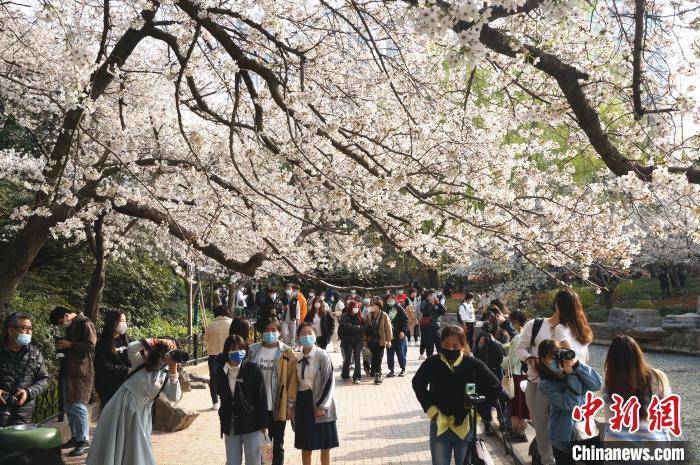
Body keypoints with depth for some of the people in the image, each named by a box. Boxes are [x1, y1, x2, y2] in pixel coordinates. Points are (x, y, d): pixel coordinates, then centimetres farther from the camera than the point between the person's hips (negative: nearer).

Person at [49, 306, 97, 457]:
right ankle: (75, 437, 23)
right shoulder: (70, 326, 18)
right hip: (69, 371, 10)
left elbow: (91, 345, -19)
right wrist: (63, 345, 9)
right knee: (68, 406, 13)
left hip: (81, 372, -10)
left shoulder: (85, 324, -10)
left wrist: (69, 344, -17)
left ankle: (84, 441, -4)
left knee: (77, 406, -10)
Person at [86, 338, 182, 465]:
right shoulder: (142, 362, -8)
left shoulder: (166, 375, -3)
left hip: (140, 415, 2)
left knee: (137, 449, 7)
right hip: (121, 407, -2)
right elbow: (131, 348, -28)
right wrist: (157, 342, -27)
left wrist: (174, 372, -22)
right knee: (113, 445, 5)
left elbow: (175, 397, -14)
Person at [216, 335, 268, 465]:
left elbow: (261, 397, -9)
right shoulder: (221, 371, 1)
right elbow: (220, 392, 14)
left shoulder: (253, 369, -10)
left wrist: (263, 425, -9)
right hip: (230, 426, 4)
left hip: (251, 425, -3)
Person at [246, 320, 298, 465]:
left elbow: (292, 380, -4)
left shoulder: (287, 352, -5)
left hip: (278, 407, -2)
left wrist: (290, 404, -6)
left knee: (277, 442, 10)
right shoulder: (253, 351, 3)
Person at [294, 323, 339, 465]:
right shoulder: (297, 357, 4)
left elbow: (329, 382, -11)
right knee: (305, 447, 10)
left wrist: (322, 406, -15)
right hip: (302, 403, 4)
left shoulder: (322, 356, -10)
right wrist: (292, 405, 8)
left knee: (325, 447, 4)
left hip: (319, 405, -4)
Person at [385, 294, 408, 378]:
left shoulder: (399, 309, 0)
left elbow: (405, 320, -2)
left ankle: (403, 369, 17)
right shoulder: (385, 310, 5)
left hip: (399, 334, -2)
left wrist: (403, 331, -10)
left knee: (400, 352, 2)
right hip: (389, 335, 2)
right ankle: (391, 370, 12)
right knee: (390, 353, 3)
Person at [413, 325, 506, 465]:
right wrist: (431, 409, 2)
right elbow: (418, 384, 8)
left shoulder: (473, 364, -13)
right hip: (440, 426, 1)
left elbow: (494, 387, -3)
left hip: (465, 426, -1)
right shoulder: (432, 363, -9)